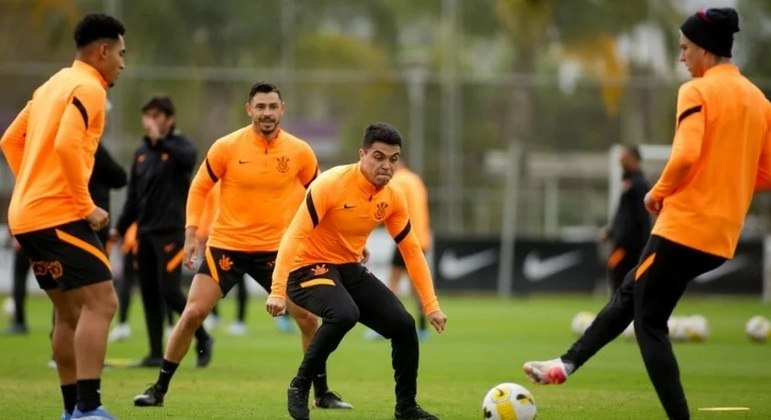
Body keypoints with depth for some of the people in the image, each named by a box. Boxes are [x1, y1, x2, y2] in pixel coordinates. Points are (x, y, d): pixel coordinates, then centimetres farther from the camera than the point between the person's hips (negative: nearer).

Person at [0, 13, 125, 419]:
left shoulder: (53, 85, 20)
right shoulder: (88, 88, -9)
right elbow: (67, 145, -23)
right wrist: (88, 207, -16)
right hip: (60, 214, -10)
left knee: (69, 312, 15)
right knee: (100, 302, -13)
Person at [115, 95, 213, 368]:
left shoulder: (179, 144, -2)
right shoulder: (142, 153, 14)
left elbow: (188, 158, -28)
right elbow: (133, 196, 18)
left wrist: (160, 140, -30)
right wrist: (120, 228, 14)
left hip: (171, 231, -6)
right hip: (145, 232, 6)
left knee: (169, 291, -12)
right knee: (149, 294, 4)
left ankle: (202, 339, 6)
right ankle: (156, 353, 9)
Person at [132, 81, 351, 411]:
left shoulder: (300, 152, -4)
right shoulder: (226, 147, -9)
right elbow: (199, 188, 1)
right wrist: (191, 233, -7)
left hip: (276, 248, 1)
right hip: (226, 245, -1)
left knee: (308, 317, -4)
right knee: (193, 313, -8)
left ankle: (322, 393, 12)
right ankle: (159, 388, 6)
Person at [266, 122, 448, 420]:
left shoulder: (392, 198, -2)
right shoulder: (331, 184, -22)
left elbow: (411, 250, 8)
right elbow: (294, 236, -25)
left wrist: (431, 305, 5)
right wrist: (278, 290, -33)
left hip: (349, 270, 6)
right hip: (308, 268, -6)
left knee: (403, 325, -6)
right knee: (344, 314, -35)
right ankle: (300, 387, -16)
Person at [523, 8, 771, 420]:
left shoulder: (697, 91, -11)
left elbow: (685, 155, -23)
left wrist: (659, 192, -7)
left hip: (685, 226, -8)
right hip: (723, 236, 8)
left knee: (649, 322, 4)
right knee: (631, 292, 23)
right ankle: (567, 364, 30)